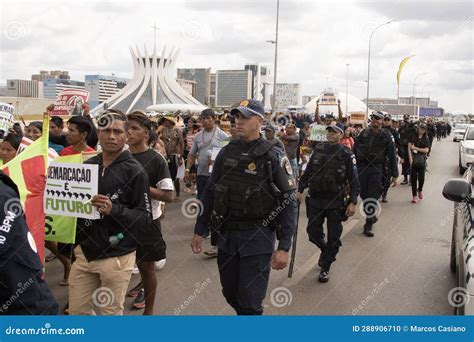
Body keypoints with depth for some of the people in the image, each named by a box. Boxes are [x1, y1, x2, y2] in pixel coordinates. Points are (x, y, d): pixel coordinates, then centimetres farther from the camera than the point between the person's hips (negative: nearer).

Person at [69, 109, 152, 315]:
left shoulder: (134, 171, -10)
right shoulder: (87, 165, 8)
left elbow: (145, 217, -12)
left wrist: (113, 209, -26)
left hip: (116, 256, -5)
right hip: (85, 251, 6)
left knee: (112, 313, 7)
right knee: (77, 311, 14)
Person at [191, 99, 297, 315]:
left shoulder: (273, 156, -9)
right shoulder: (226, 153, 6)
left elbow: (288, 203, -11)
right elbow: (209, 193, 12)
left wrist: (284, 247, -15)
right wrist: (200, 231, 10)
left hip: (257, 237, -5)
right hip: (226, 236, 5)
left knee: (249, 304, 0)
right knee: (231, 295, 18)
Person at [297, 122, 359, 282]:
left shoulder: (346, 154, -6)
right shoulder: (318, 149, 4)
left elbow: (353, 180, -6)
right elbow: (307, 171, 11)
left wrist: (353, 202, -12)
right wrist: (300, 190, 6)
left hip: (335, 201, -3)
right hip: (315, 199, 3)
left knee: (333, 237, 4)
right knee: (313, 232, 6)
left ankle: (325, 268, 20)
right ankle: (325, 249, 38)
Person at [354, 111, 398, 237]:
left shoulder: (386, 136, 0)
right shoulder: (363, 133, 5)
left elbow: (392, 156, 2)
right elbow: (354, 150, 8)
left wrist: (394, 175, -1)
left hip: (377, 170, -2)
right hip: (361, 168, 2)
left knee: (373, 197, -5)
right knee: (364, 196, 8)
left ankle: (368, 225, 2)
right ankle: (372, 216, 31)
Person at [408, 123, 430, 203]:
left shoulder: (426, 138, 6)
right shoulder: (413, 137, 2)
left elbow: (426, 150, -2)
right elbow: (409, 147, -4)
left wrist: (416, 148, -9)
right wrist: (410, 158, -13)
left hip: (422, 160, 1)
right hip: (413, 159, -1)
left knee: (421, 177, -2)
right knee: (413, 178, -1)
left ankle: (420, 190, 29)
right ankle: (414, 196, 7)